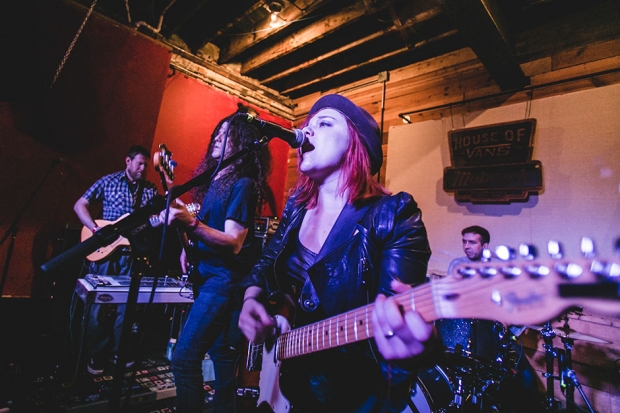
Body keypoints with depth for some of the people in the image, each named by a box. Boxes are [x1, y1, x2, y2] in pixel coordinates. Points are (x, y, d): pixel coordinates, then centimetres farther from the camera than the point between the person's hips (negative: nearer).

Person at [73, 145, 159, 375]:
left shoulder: (151, 190, 7)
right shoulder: (109, 181, 1)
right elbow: (80, 205, 1)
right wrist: (96, 230, -12)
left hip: (131, 254, 2)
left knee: (125, 304, 8)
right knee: (98, 304, 5)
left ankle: (118, 350, 23)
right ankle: (96, 355, 20)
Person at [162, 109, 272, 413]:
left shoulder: (242, 184, -13)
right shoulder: (215, 180, 13)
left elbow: (233, 242, -21)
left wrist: (190, 224, -31)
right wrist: (189, 247, 7)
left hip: (225, 278, -9)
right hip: (207, 274, 9)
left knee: (184, 357, -10)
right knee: (221, 352, 18)